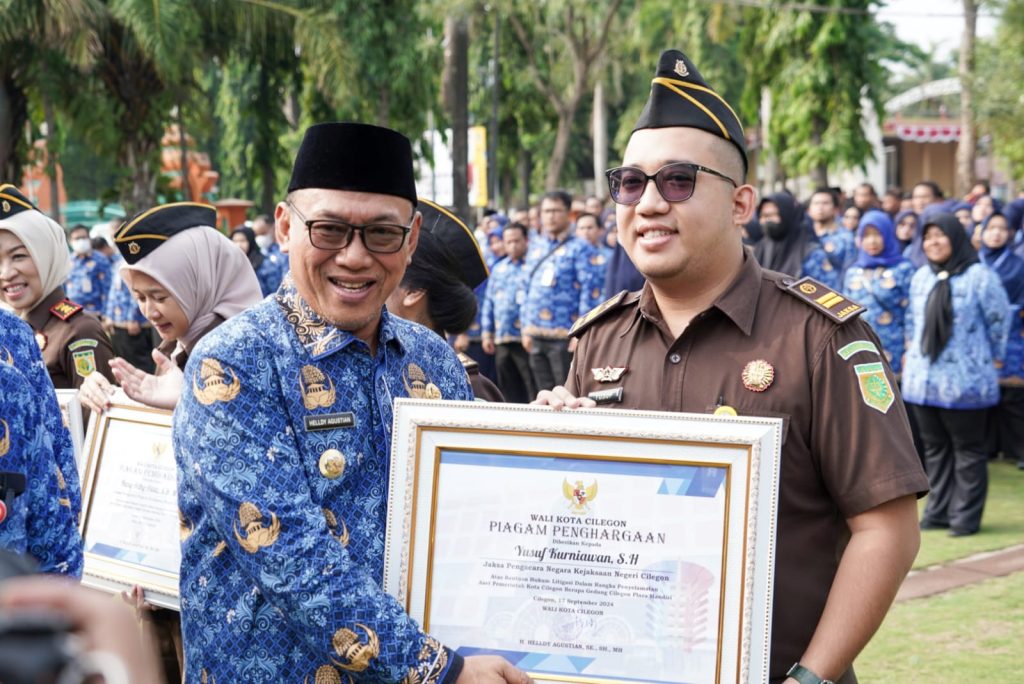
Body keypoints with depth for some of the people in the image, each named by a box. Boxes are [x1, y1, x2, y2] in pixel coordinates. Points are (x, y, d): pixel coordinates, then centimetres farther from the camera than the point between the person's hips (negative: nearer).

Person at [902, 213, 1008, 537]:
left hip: (964, 380, -6)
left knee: (967, 449, 2)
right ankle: (938, 511, 19)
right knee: (935, 448, 12)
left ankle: (966, 516, 6)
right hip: (923, 379, 6)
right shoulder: (921, 277, 10)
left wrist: (990, 359, 3)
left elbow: (999, 320, -2)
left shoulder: (979, 276, -9)